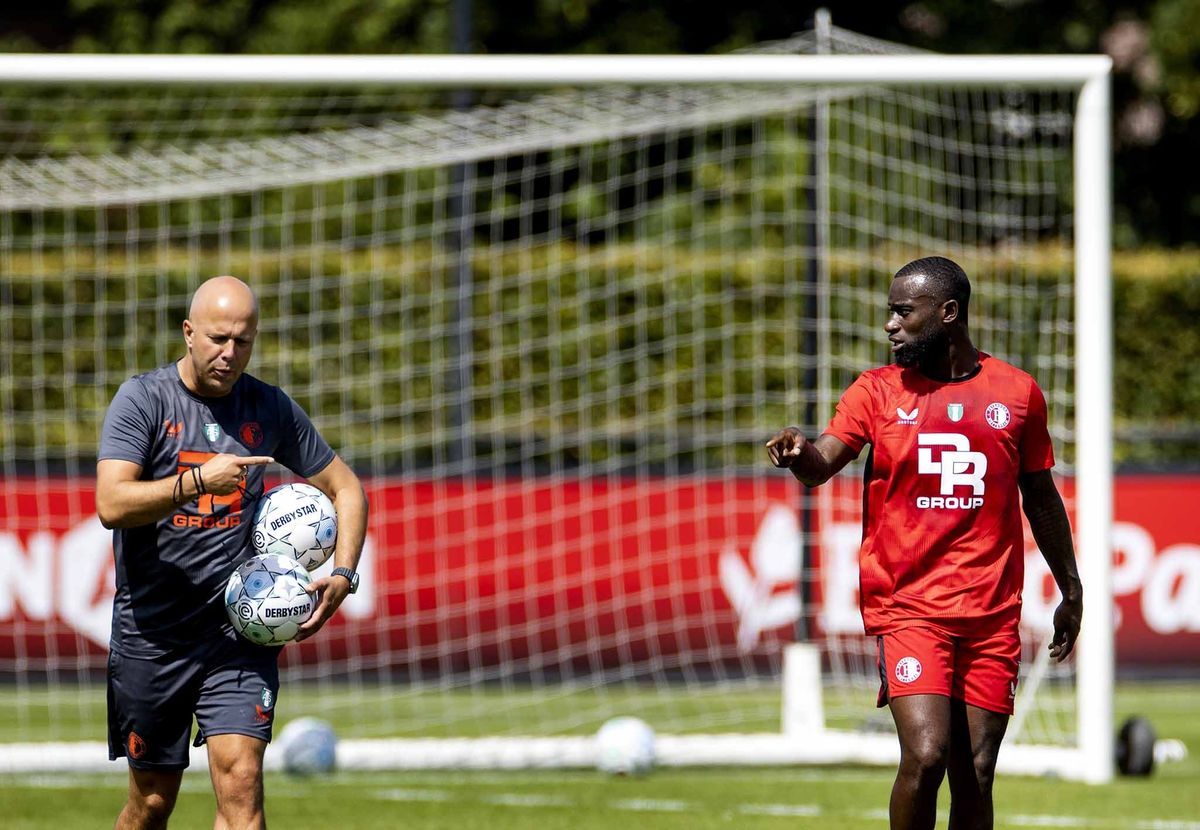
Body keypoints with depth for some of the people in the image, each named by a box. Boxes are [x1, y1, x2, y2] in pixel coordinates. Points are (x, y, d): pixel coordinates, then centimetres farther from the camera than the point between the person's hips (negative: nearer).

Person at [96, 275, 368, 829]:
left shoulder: (272, 409, 6)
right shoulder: (142, 399, -4)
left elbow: (344, 488, 16)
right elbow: (111, 504, -17)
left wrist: (343, 575, 1)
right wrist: (198, 481, -28)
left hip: (240, 630, 1)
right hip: (151, 632, -1)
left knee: (240, 780, -15)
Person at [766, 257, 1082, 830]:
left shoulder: (1018, 393, 8)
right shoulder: (878, 391, 4)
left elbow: (1041, 500, 18)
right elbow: (822, 464, -10)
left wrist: (1071, 592, 21)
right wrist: (798, 455, -34)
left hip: (991, 615, 2)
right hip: (906, 606, -2)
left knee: (975, 778, 1)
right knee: (925, 756, -18)